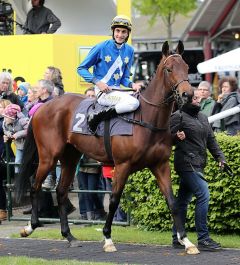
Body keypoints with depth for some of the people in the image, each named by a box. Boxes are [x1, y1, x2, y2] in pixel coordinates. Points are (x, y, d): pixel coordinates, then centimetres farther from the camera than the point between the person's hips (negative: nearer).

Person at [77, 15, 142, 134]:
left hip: (117, 90, 7)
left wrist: (132, 85, -5)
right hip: (103, 92, -7)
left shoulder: (129, 51, 9)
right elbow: (81, 69, -2)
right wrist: (97, 82, -14)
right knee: (133, 103, -28)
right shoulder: (102, 48, -7)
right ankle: (96, 117, -19)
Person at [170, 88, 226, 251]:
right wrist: (177, 137, -29)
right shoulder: (178, 117, -6)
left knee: (183, 200, 12)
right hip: (187, 163, -9)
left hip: (198, 165, 9)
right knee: (203, 195, -17)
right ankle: (203, 239, -16)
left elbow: (211, 140, 20)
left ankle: (177, 238, 17)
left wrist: (220, 157, 10)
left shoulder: (203, 117, 18)